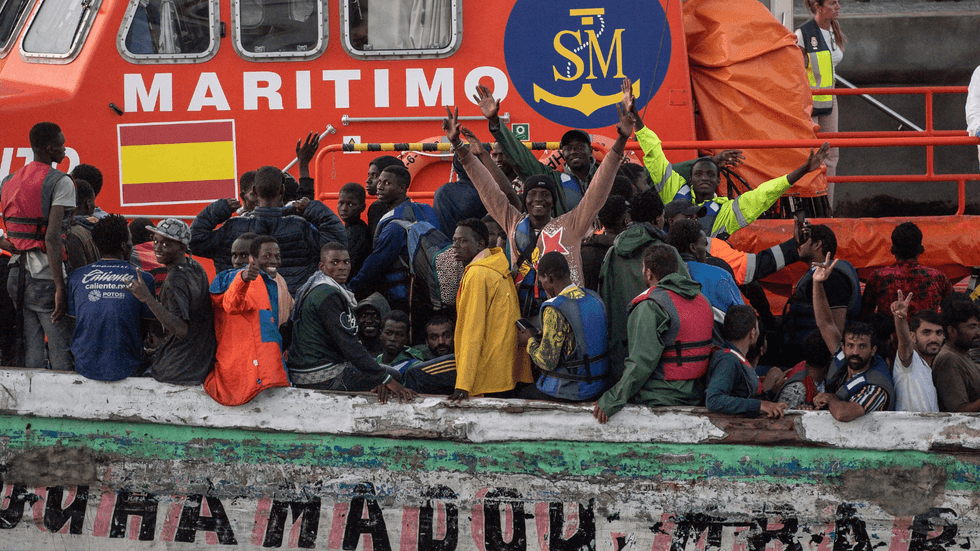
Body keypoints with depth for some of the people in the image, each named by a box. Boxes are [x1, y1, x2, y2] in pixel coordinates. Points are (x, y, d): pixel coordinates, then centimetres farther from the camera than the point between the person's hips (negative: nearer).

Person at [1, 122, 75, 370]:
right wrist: (60, 287, -21)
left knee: (32, 350, 10)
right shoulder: (60, 182, -10)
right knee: (61, 353, -4)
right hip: (45, 276, -7)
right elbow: (52, 237, -19)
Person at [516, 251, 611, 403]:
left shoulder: (554, 310, -20)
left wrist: (530, 342, 0)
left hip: (570, 390, -8)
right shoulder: (594, 298, 4)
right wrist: (539, 338, 16)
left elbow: (548, 361, -19)